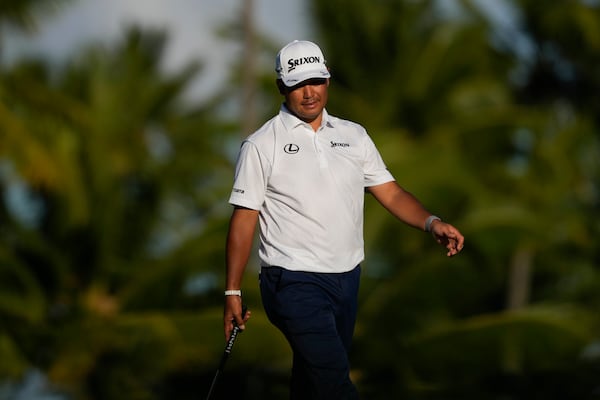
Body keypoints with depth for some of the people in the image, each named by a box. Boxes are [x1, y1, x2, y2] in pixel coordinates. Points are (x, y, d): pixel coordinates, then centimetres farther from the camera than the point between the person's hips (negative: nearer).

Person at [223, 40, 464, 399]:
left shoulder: (354, 136, 12)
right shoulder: (261, 146, -3)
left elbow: (389, 192, 10)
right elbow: (244, 218, -3)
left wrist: (431, 222, -9)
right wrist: (233, 291, -6)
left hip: (347, 280, 6)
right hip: (294, 284, -6)